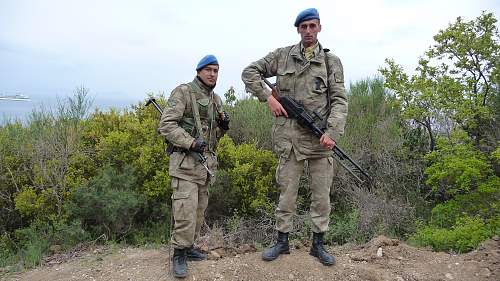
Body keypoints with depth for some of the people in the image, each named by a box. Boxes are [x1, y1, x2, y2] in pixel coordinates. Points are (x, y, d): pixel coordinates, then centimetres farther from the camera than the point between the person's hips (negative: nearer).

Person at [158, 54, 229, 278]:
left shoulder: (216, 99, 15)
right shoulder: (183, 92, -6)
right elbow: (166, 125, -14)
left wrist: (223, 126, 0)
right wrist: (191, 143, -23)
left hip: (207, 162, 8)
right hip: (186, 161, -7)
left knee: (199, 210, 13)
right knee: (185, 210, -9)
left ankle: (188, 245, 28)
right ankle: (179, 254, 5)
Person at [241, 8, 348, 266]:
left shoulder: (331, 61, 6)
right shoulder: (282, 55, 7)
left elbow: (339, 100, -1)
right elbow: (249, 73, 10)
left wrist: (332, 132, -16)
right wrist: (268, 98, -4)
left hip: (320, 138, 1)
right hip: (290, 137, 0)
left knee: (322, 195, 8)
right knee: (286, 193, 8)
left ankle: (318, 244, 24)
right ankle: (282, 242, 23)